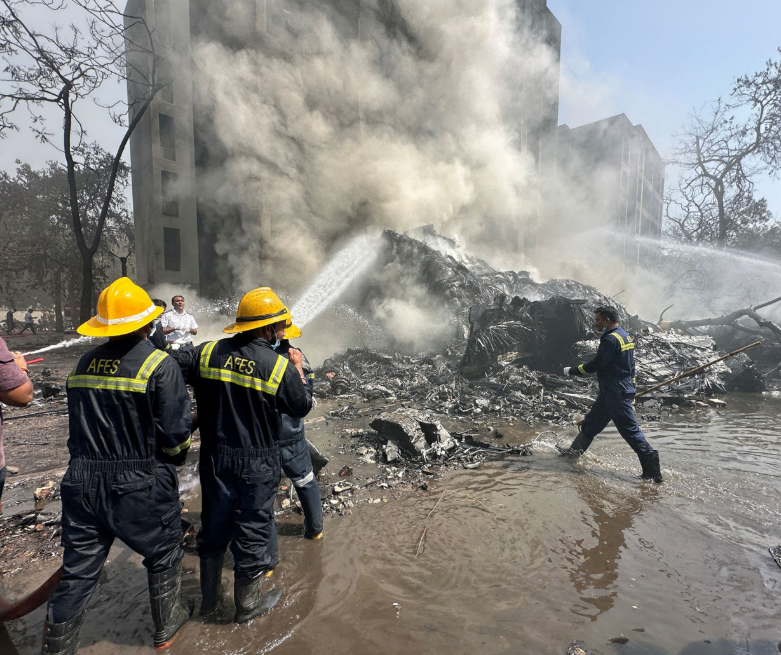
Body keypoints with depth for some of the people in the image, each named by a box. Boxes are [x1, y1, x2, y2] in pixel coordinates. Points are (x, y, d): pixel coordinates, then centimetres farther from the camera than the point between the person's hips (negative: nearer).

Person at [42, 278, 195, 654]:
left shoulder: (84, 364, 2)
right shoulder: (160, 366, -17)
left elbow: (79, 425, 12)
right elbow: (175, 434, -16)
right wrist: (173, 459, 4)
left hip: (82, 482, 5)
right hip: (140, 486, -4)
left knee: (77, 573, 18)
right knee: (163, 554, 19)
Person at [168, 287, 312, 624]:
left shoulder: (208, 353, -8)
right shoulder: (279, 365, -17)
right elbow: (302, 407, -6)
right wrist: (299, 370, 6)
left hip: (215, 460, 4)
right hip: (256, 466, -4)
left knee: (213, 527, 23)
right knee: (251, 530, 15)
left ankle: (209, 597, 44)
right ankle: (247, 603, 37)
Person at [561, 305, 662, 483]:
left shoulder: (611, 339, -20)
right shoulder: (624, 336, 13)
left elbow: (594, 365, -20)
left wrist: (571, 370, -7)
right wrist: (630, 386, 25)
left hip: (615, 393, -11)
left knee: (630, 430, -5)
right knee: (591, 423, 18)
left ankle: (652, 471, 3)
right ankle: (574, 452, 30)